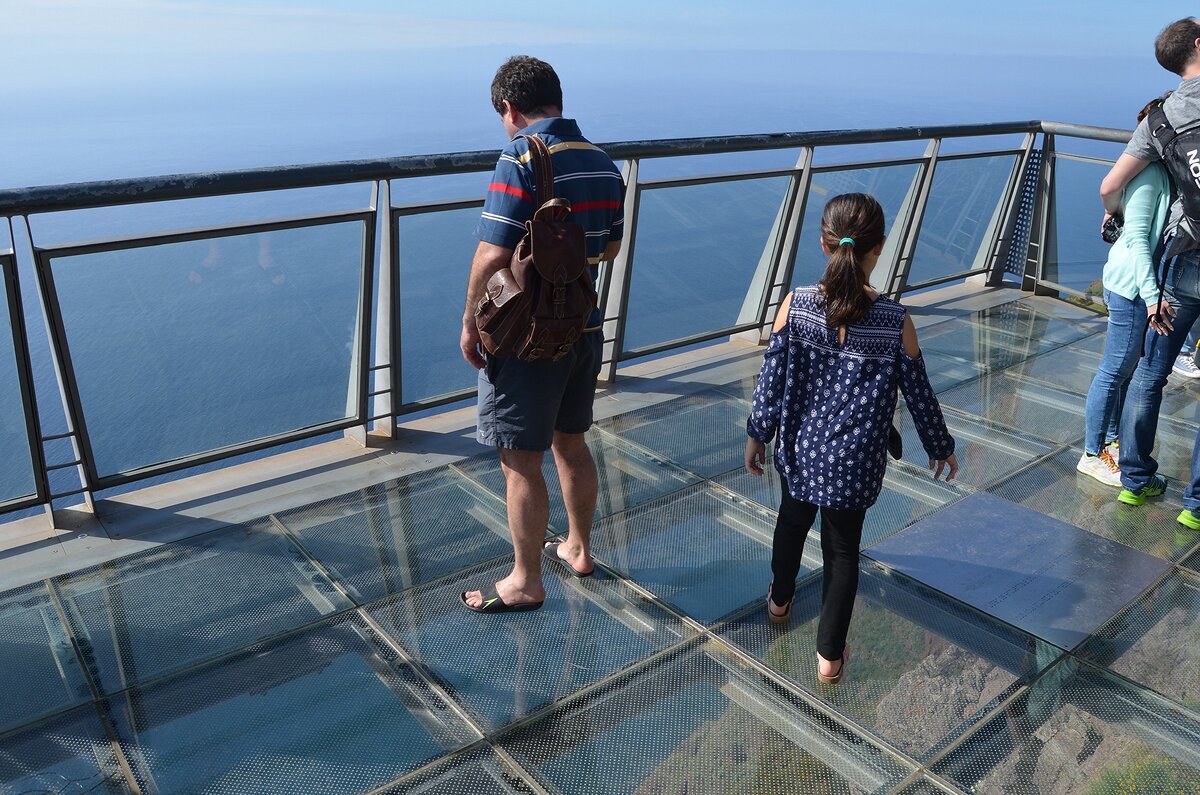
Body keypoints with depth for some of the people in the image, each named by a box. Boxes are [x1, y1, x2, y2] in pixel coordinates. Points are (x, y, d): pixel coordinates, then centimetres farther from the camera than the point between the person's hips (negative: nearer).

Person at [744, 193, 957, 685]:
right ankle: (830, 655, 25)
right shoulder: (896, 322, -17)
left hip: (800, 448, 2)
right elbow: (919, 394, -5)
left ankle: (780, 599, 53)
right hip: (855, 461, -1)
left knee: (793, 520, 28)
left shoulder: (796, 305, -16)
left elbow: (772, 377, -8)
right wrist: (940, 446, 12)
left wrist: (757, 434, 7)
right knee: (842, 550, 15)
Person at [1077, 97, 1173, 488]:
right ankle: (1092, 455, 9)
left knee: (1127, 369, 18)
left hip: (1138, 283, 10)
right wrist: (1152, 295, -25)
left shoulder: (1164, 171, 12)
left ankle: (1111, 441, 31)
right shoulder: (1150, 171, -16)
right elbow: (1136, 236, -21)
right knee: (1115, 371, -1)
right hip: (1133, 284, -10)